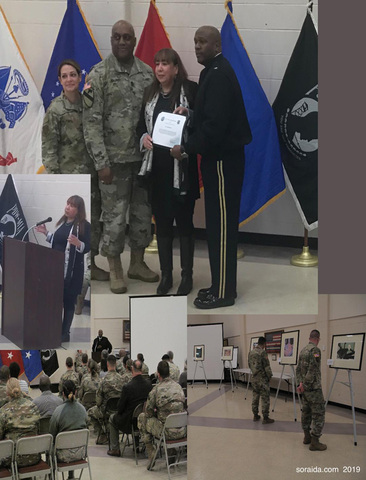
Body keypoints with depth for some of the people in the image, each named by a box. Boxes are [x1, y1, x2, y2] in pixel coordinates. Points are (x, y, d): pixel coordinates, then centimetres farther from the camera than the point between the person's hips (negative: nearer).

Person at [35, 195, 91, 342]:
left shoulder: (84, 225, -11)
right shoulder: (62, 222, 11)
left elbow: (87, 248, -14)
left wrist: (78, 243, -33)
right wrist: (46, 233, 17)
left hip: (72, 270, -7)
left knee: (68, 301, 2)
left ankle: (65, 332, 13)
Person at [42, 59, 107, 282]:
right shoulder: (55, 109, -6)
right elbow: (48, 146, -7)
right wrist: (54, 175, -12)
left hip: (92, 170, 5)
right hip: (69, 172, -5)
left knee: (94, 218, 9)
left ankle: (90, 263, 22)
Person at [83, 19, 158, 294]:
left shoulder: (147, 73, 5)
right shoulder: (99, 74, -7)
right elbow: (92, 121, -10)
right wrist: (101, 163, -14)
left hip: (144, 157, 4)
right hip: (115, 159, -4)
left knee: (143, 214, 12)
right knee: (115, 217, 2)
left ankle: (138, 264, 27)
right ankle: (115, 271, 15)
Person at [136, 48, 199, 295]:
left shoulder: (190, 90, -7)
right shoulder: (150, 93, 10)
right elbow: (141, 124, 15)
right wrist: (143, 137, -5)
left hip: (182, 166, -5)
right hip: (157, 166, 5)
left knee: (184, 220, 4)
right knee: (162, 221, 10)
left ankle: (187, 275, 16)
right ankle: (166, 274, 21)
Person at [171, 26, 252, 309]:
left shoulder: (219, 75, -18)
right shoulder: (214, 72, 15)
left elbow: (215, 123, -25)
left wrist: (186, 149, -19)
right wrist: (189, 113, 9)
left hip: (223, 160, -11)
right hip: (220, 157, 11)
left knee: (221, 225, -4)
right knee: (218, 223, 14)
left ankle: (223, 292, 3)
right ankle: (221, 284, 22)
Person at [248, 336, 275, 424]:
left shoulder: (251, 352, 6)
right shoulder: (262, 352, -17)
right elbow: (266, 366, -16)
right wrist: (270, 376, -4)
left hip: (254, 377, 7)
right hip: (262, 378, -7)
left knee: (255, 396, 15)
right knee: (265, 398, -1)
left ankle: (255, 416, 22)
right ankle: (265, 418, 2)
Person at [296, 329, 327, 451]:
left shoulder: (303, 350, 12)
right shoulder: (315, 350, -17)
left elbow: (298, 369, 12)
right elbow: (312, 370, -22)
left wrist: (301, 383, 2)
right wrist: (304, 385, -17)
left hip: (305, 388, 9)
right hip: (314, 388, -9)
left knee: (306, 411, 16)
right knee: (318, 414, -5)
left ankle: (307, 436, 24)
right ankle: (314, 442, -5)